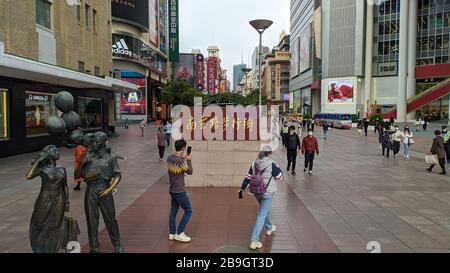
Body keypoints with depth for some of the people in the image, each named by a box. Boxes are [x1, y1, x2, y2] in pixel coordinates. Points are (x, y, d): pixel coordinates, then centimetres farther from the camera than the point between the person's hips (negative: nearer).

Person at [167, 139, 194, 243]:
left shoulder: (169, 158, 0)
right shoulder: (181, 161, -23)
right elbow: (190, 172, -10)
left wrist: (183, 158, 9)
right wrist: (189, 160, 0)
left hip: (172, 190, 8)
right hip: (180, 191, -8)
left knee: (173, 211, 16)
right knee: (188, 211, 5)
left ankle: (172, 234, 24)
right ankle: (179, 234, 8)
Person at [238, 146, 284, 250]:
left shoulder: (254, 163, 2)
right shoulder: (271, 164, -14)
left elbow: (247, 178, 4)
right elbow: (281, 177, -5)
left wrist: (242, 189, 10)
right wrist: (277, 168, 10)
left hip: (256, 191, 6)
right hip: (267, 192, -6)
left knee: (265, 208, 31)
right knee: (261, 215, -3)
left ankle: (269, 228, 50)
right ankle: (254, 241, -6)